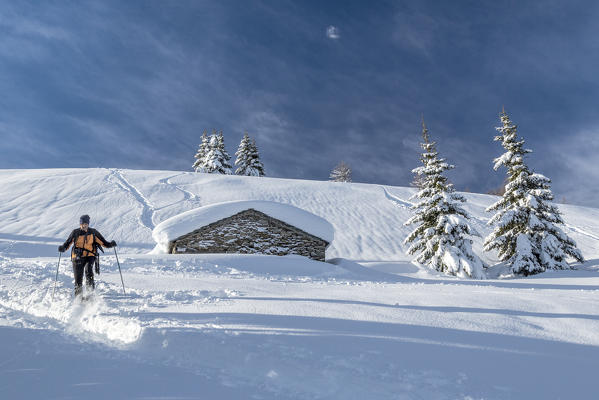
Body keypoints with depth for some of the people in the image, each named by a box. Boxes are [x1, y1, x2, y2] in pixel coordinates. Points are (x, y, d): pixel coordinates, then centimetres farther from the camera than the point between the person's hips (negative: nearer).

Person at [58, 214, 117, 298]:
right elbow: (67, 243, 2)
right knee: (78, 278, 0)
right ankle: (78, 296, 17)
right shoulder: (75, 233, 2)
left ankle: (90, 289, -22)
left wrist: (110, 244, -16)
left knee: (88, 270, -28)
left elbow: (103, 242, 2)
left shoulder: (93, 232, 2)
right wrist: (63, 248, -18)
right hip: (77, 257, 1)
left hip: (90, 256, -1)